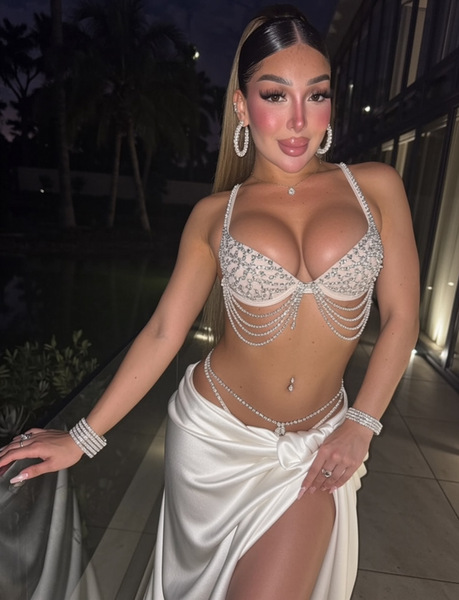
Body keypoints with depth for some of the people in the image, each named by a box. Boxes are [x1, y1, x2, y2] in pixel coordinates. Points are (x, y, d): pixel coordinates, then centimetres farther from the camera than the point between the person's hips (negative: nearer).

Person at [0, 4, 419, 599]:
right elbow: (163, 332, -4)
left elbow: (400, 316, 0)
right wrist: (82, 437, -2)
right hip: (213, 435, 1)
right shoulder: (214, 214, -4)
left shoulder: (375, 186, -3)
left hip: (313, 449, 0)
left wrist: (361, 423, -5)